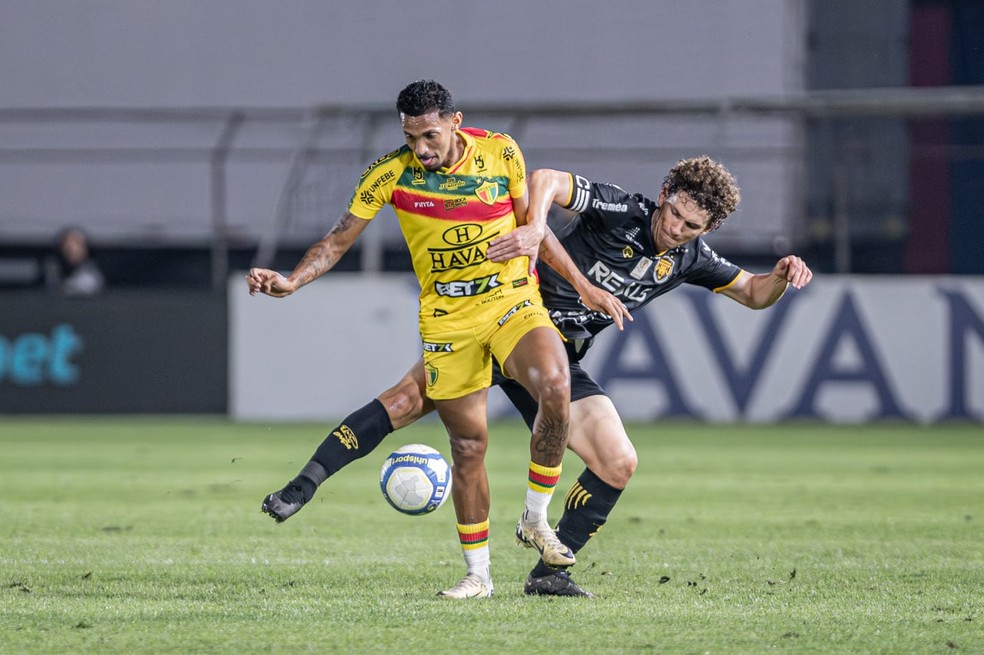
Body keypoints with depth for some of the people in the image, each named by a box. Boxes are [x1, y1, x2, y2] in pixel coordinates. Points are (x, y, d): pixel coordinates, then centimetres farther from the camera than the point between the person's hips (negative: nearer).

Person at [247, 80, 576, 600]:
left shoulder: (501, 153, -3)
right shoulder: (390, 173, -7)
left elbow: (531, 217, 13)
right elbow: (339, 240, -2)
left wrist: (531, 234, -10)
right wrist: (291, 282, -16)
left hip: (513, 301, 0)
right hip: (447, 318, 0)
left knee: (556, 388, -28)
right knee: (468, 443, 1)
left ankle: (536, 519, -8)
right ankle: (477, 573, 16)